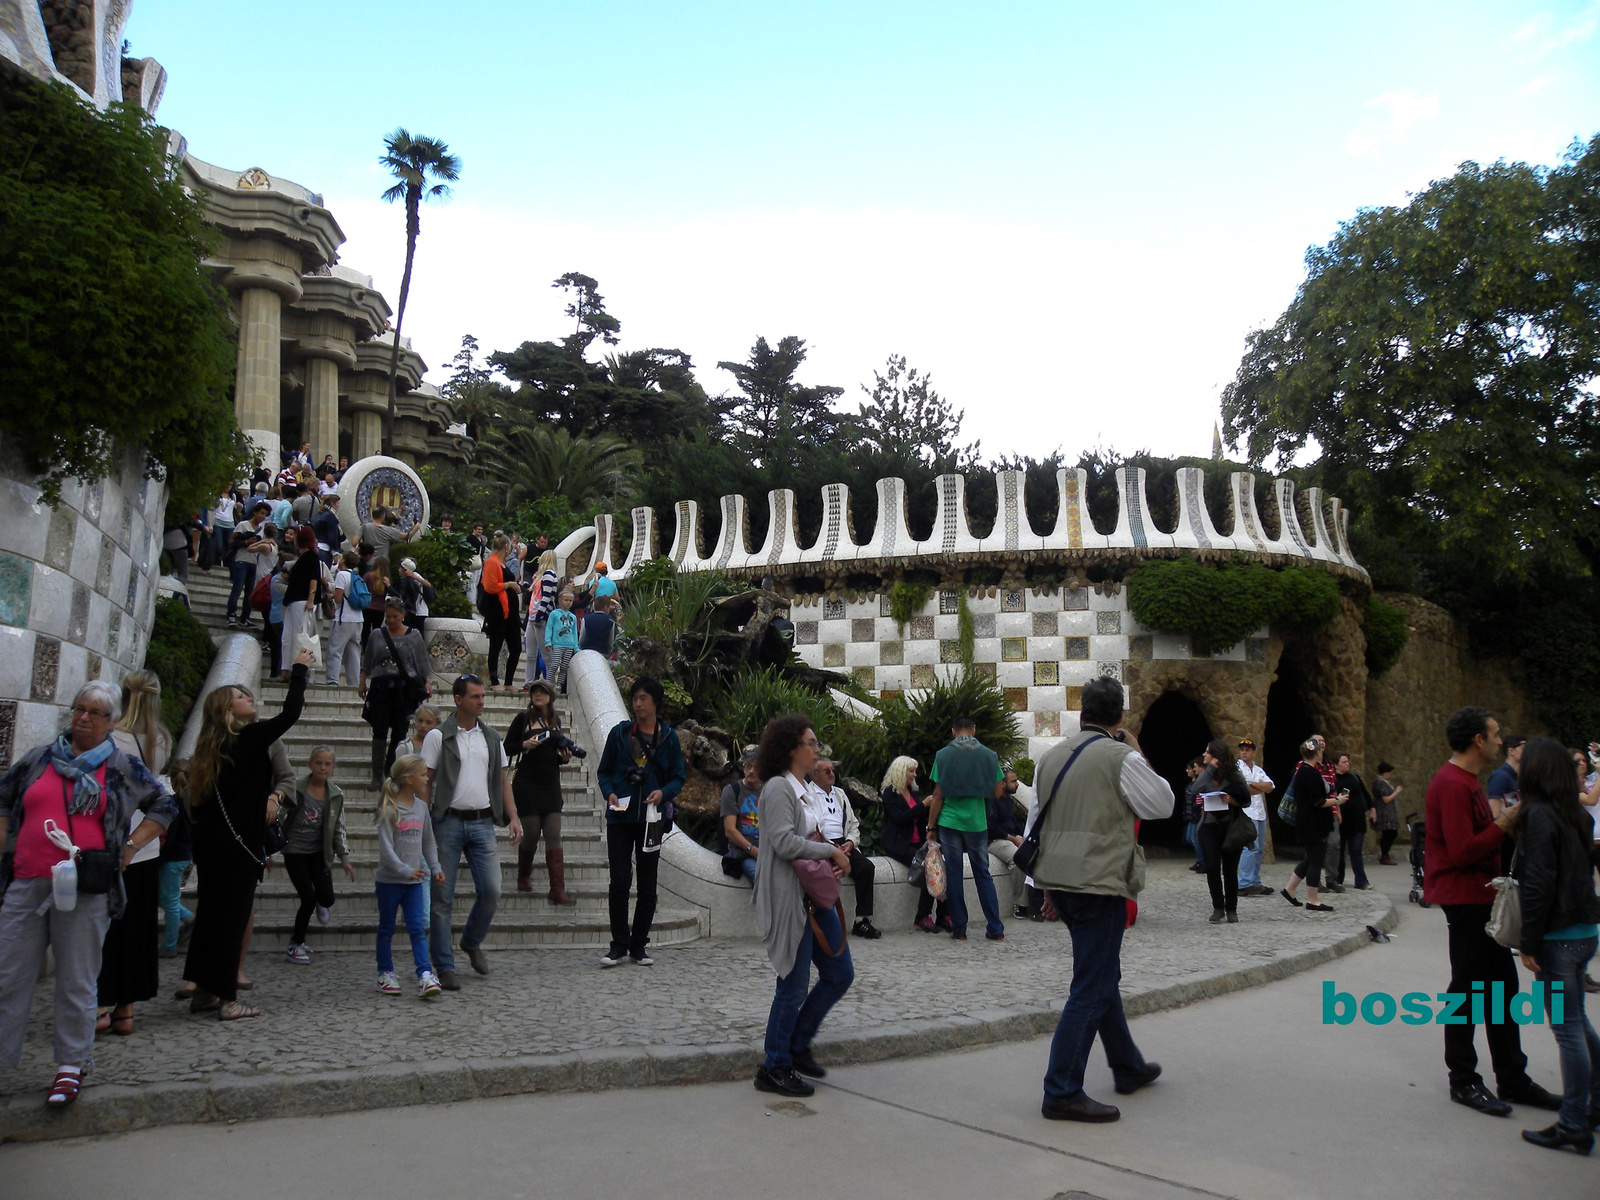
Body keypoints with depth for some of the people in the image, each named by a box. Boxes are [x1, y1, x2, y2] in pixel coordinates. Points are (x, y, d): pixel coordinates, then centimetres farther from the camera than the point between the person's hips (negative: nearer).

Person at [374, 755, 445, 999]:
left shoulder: (422, 807, 7)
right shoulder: (389, 809, -11)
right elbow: (385, 846, -17)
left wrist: (435, 868, 5)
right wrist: (405, 870, -25)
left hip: (415, 881, 4)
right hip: (389, 880, -4)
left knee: (417, 928, -3)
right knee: (386, 929, 11)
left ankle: (425, 975, -10)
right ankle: (385, 973, 25)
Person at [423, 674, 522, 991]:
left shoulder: (491, 738, 12)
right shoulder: (438, 736, -1)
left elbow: (503, 780, 15)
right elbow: (425, 782, -2)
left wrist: (513, 816, 4)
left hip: (483, 823, 3)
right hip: (448, 822, -3)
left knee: (491, 891, -2)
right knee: (442, 898, 1)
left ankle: (472, 941, 25)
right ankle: (444, 967, 10)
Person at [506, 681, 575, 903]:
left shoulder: (556, 721, 12)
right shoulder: (523, 718, -1)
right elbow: (507, 748, -2)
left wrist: (565, 757, 2)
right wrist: (524, 745, -19)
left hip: (551, 784, 4)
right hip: (527, 783, -4)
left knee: (554, 836, -4)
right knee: (531, 834, 1)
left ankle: (558, 891, -7)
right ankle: (523, 877, 29)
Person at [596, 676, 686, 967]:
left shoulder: (669, 737, 3)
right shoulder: (619, 732, 3)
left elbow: (679, 777, 6)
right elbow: (604, 771, 8)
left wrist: (664, 793, -14)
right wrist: (609, 793, -11)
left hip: (651, 817, 1)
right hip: (620, 816, -1)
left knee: (648, 884, 7)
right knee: (620, 881, -6)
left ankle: (639, 945, 19)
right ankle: (619, 945, 5)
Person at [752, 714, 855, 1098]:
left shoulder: (801, 788, 16)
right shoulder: (778, 787, -14)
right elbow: (784, 842, -23)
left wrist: (833, 856, 1)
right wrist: (831, 851, -15)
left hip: (815, 896, 10)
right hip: (789, 898, -10)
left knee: (840, 974, 13)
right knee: (794, 986, -1)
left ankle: (798, 1047, 27)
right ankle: (775, 1069, 14)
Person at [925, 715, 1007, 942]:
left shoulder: (943, 755, -3)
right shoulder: (988, 755, 0)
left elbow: (938, 796, -4)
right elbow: (997, 791, 3)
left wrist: (931, 827, 3)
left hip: (950, 823, -1)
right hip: (977, 823, 1)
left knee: (954, 875, 6)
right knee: (983, 874, 11)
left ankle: (959, 929, 9)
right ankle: (996, 929, 11)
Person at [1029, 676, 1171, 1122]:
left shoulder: (1050, 756, 8)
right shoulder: (1120, 758, -12)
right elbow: (1162, 805, 0)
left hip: (1060, 880, 8)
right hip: (1100, 884, -8)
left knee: (1103, 973, 22)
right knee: (1091, 988, -3)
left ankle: (1129, 1067, 36)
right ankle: (1062, 1093, -2)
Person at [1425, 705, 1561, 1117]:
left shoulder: (1466, 781, 16)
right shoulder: (1452, 785, -19)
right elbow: (1462, 851, -25)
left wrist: (1504, 822, 6)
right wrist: (1504, 825, -17)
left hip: (1480, 897, 11)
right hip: (1464, 897, -11)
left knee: (1502, 986, 15)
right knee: (1468, 989, -1)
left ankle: (1512, 1079, 25)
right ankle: (1463, 1081, 10)